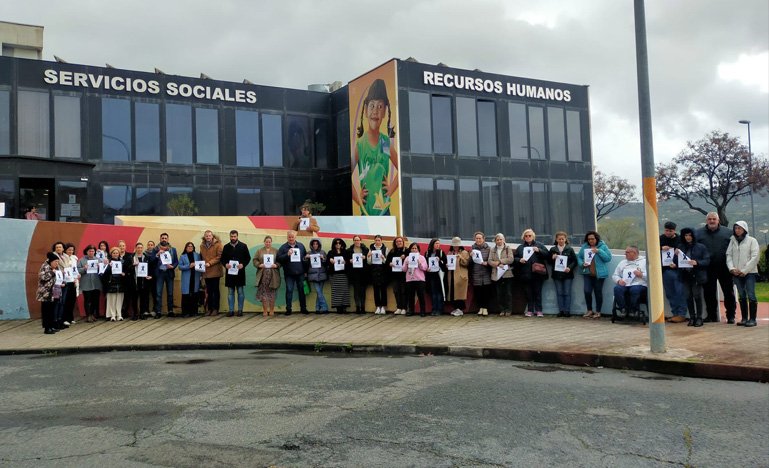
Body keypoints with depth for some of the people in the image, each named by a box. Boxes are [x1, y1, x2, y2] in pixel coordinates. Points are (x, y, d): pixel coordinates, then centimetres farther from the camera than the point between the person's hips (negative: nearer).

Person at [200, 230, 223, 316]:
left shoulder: (217, 244, -4)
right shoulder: (202, 246, 10)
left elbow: (219, 257, -9)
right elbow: (201, 257, 16)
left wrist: (210, 263, -17)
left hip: (215, 271, -4)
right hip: (206, 272, 4)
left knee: (215, 290, 3)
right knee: (209, 291, 9)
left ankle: (215, 309, 7)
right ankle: (209, 309, 15)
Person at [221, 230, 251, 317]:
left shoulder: (243, 246, 2)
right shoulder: (226, 247, 9)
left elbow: (248, 258, 2)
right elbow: (222, 258, 11)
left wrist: (243, 265, -14)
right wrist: (225, 264, -9)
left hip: (240, 272, -2)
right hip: (229, 272, 2)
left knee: (240, 292, 3)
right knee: (230, 292, 6)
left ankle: (240, 310, 10)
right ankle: (231, 310, 11)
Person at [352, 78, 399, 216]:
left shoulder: (387, 143, 4)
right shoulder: (359, 144, -6)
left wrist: (391, 189, 4)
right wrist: (357, 197, -10)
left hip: (384, 211, 3)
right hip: (366, 212, -3)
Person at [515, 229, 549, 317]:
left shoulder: (539, 245, 7)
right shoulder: (520, 247, 12)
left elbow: (547, 254, -1)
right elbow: (515, 258, 14)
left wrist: (539, 250, -15)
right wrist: (519, 260, -7)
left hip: (537, 273, -2)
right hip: (526, 274, 2)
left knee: (538, 292, 0)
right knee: (529, 292, 5)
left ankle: (539, 310, 5)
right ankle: (530, 310, 11)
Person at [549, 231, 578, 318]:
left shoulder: (570, 249, 3)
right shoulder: (552, 249, 8)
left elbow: (575, 261, 1)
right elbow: (549, 262, 10)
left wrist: (570, 268, -15)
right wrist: (552, 258, -11)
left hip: (567, 274, -2)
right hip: (557, 274, 2)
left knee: (567, 293, -1)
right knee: (559, 293, 4)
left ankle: (567, 311, 4)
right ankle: (561, 310, 9)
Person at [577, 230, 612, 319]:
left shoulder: (603, 246, 0)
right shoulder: (584, 247, 8)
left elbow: (608, 258, -6)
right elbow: (579, 257, 13)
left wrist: (598, 251, -16)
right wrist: (582, 263, -7)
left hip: (599, 274, -2)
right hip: (587, 273, 2)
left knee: (598, 292, 4)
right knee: (587, 291, -8)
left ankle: (598, 312, 18)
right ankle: (589, 311, 11)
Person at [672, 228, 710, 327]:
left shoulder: (701, 247, -1)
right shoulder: (680, 247, 7)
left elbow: (707, 260, -4)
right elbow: (676, 261, 8)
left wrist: (697, 262, -20)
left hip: (697, 275, -3)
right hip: (685, 275, 3)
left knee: (697, 296, -1)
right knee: (688, 297, 4)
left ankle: (699, 318, 8)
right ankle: (692, 317, 14)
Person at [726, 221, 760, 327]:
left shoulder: (752, 240, -1)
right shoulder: (733, 241, 11)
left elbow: (755, 257, -7)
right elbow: (728, 255, 10)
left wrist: (745, 270, -11)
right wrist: (732, 268, -5)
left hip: (750, 272, -4)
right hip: (737, 273, 4)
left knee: (751, 295, -8)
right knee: (742, 296, 8)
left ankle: (752, 319, -3)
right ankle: (744, 318, 14)